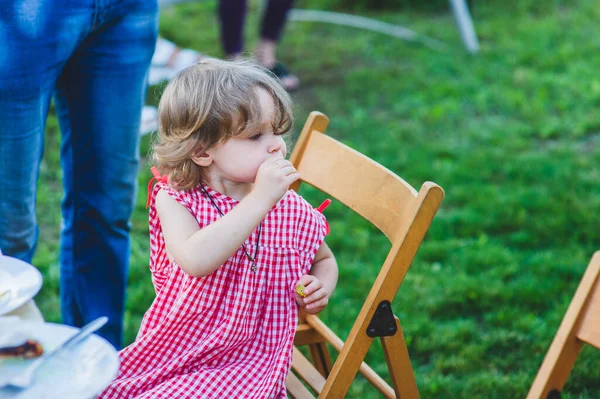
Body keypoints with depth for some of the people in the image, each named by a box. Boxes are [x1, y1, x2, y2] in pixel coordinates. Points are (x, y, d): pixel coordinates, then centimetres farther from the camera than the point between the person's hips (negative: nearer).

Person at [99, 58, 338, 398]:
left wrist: (322, 285, -4)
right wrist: (260, 199, -30)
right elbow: (195, 260, -30)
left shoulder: (294, 214, -3)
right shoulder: (174, 200, -8)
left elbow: (324, 259, 21)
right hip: (169, 353, 1)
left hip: (245, 364, 0)